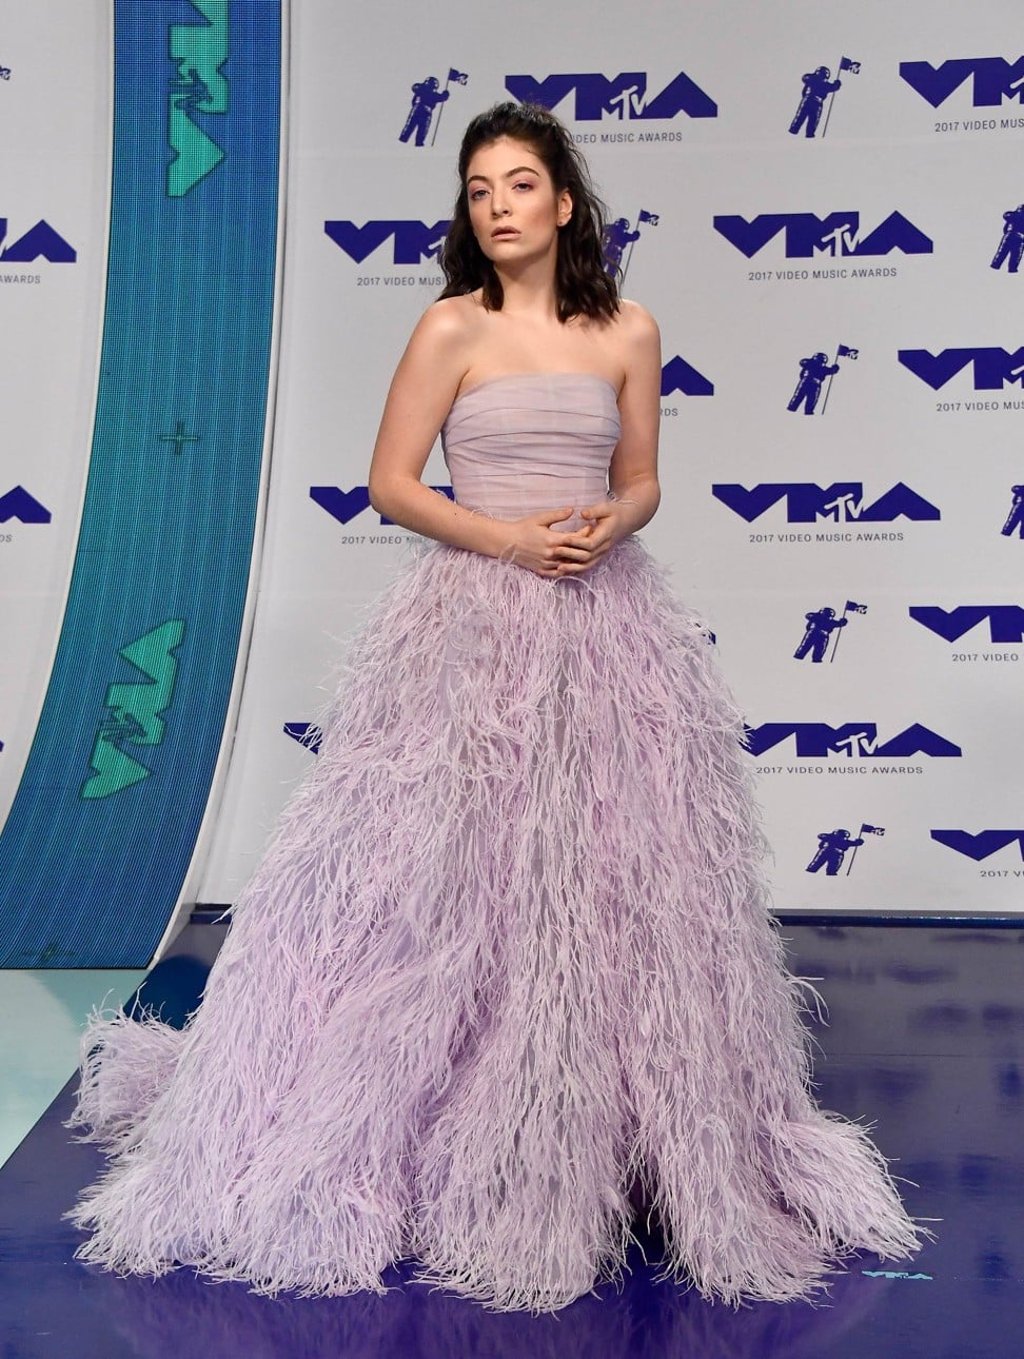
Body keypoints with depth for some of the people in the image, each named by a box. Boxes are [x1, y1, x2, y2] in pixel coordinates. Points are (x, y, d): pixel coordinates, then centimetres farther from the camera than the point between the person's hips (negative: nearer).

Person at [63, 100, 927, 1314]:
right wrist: (508, 538, -14)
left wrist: (610, 523, -9)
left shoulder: (628, 334, 8)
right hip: (474, 624, -3)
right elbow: (390, 485, -2)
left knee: (621, 877, 5)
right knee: (454, 879, -1)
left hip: (606, 624, 3)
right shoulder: (451, 329, -1)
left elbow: (641, 481, 14)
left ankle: (611, 1135, 22)